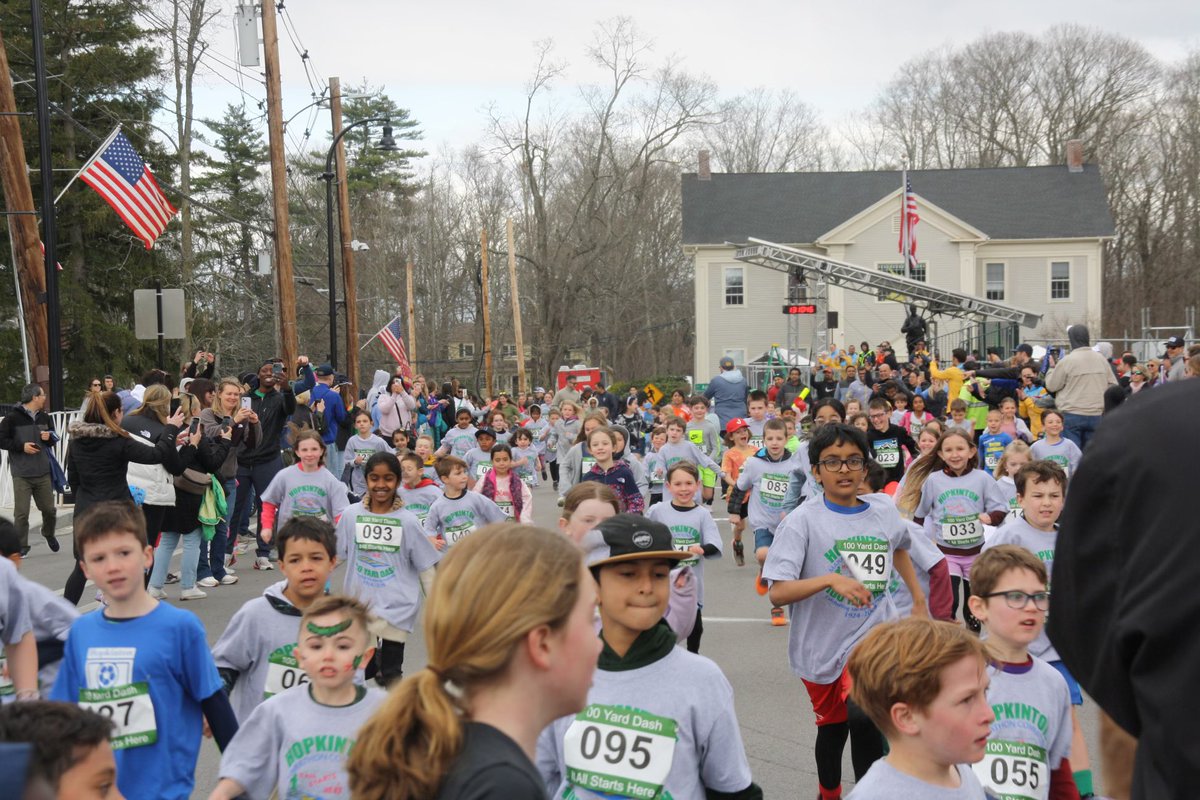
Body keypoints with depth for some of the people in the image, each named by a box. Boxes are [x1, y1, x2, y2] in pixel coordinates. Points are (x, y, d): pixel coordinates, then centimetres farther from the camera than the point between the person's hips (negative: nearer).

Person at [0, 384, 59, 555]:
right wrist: (21, 446, -17)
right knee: (21, 512, -5)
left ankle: (48, 534, 37)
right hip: (21, 475, -5)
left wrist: (48, 437, -3)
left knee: (48, 508, 10)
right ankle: (22, 546, 8)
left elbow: (54, 438, 20)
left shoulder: (44, 417, 9)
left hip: (43, 473, 5)